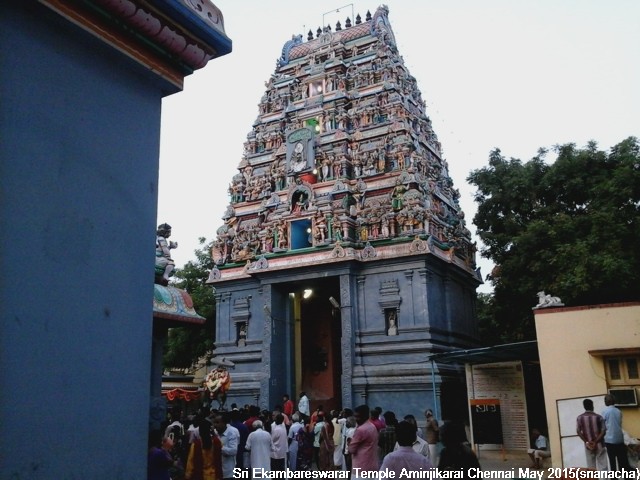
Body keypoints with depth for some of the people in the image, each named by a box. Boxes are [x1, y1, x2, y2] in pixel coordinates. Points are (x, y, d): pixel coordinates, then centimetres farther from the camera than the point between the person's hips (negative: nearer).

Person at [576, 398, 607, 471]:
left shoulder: (579, 418, 0)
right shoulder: (599, 417, -2)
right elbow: (603, 431, -10)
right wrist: (595, 442, -12)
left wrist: (587, 442, -8)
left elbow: (578, 431, -8)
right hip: (599, 444, -1)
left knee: (591, 468, 7)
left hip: (588, 445, 1)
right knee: (602, 466, 1)